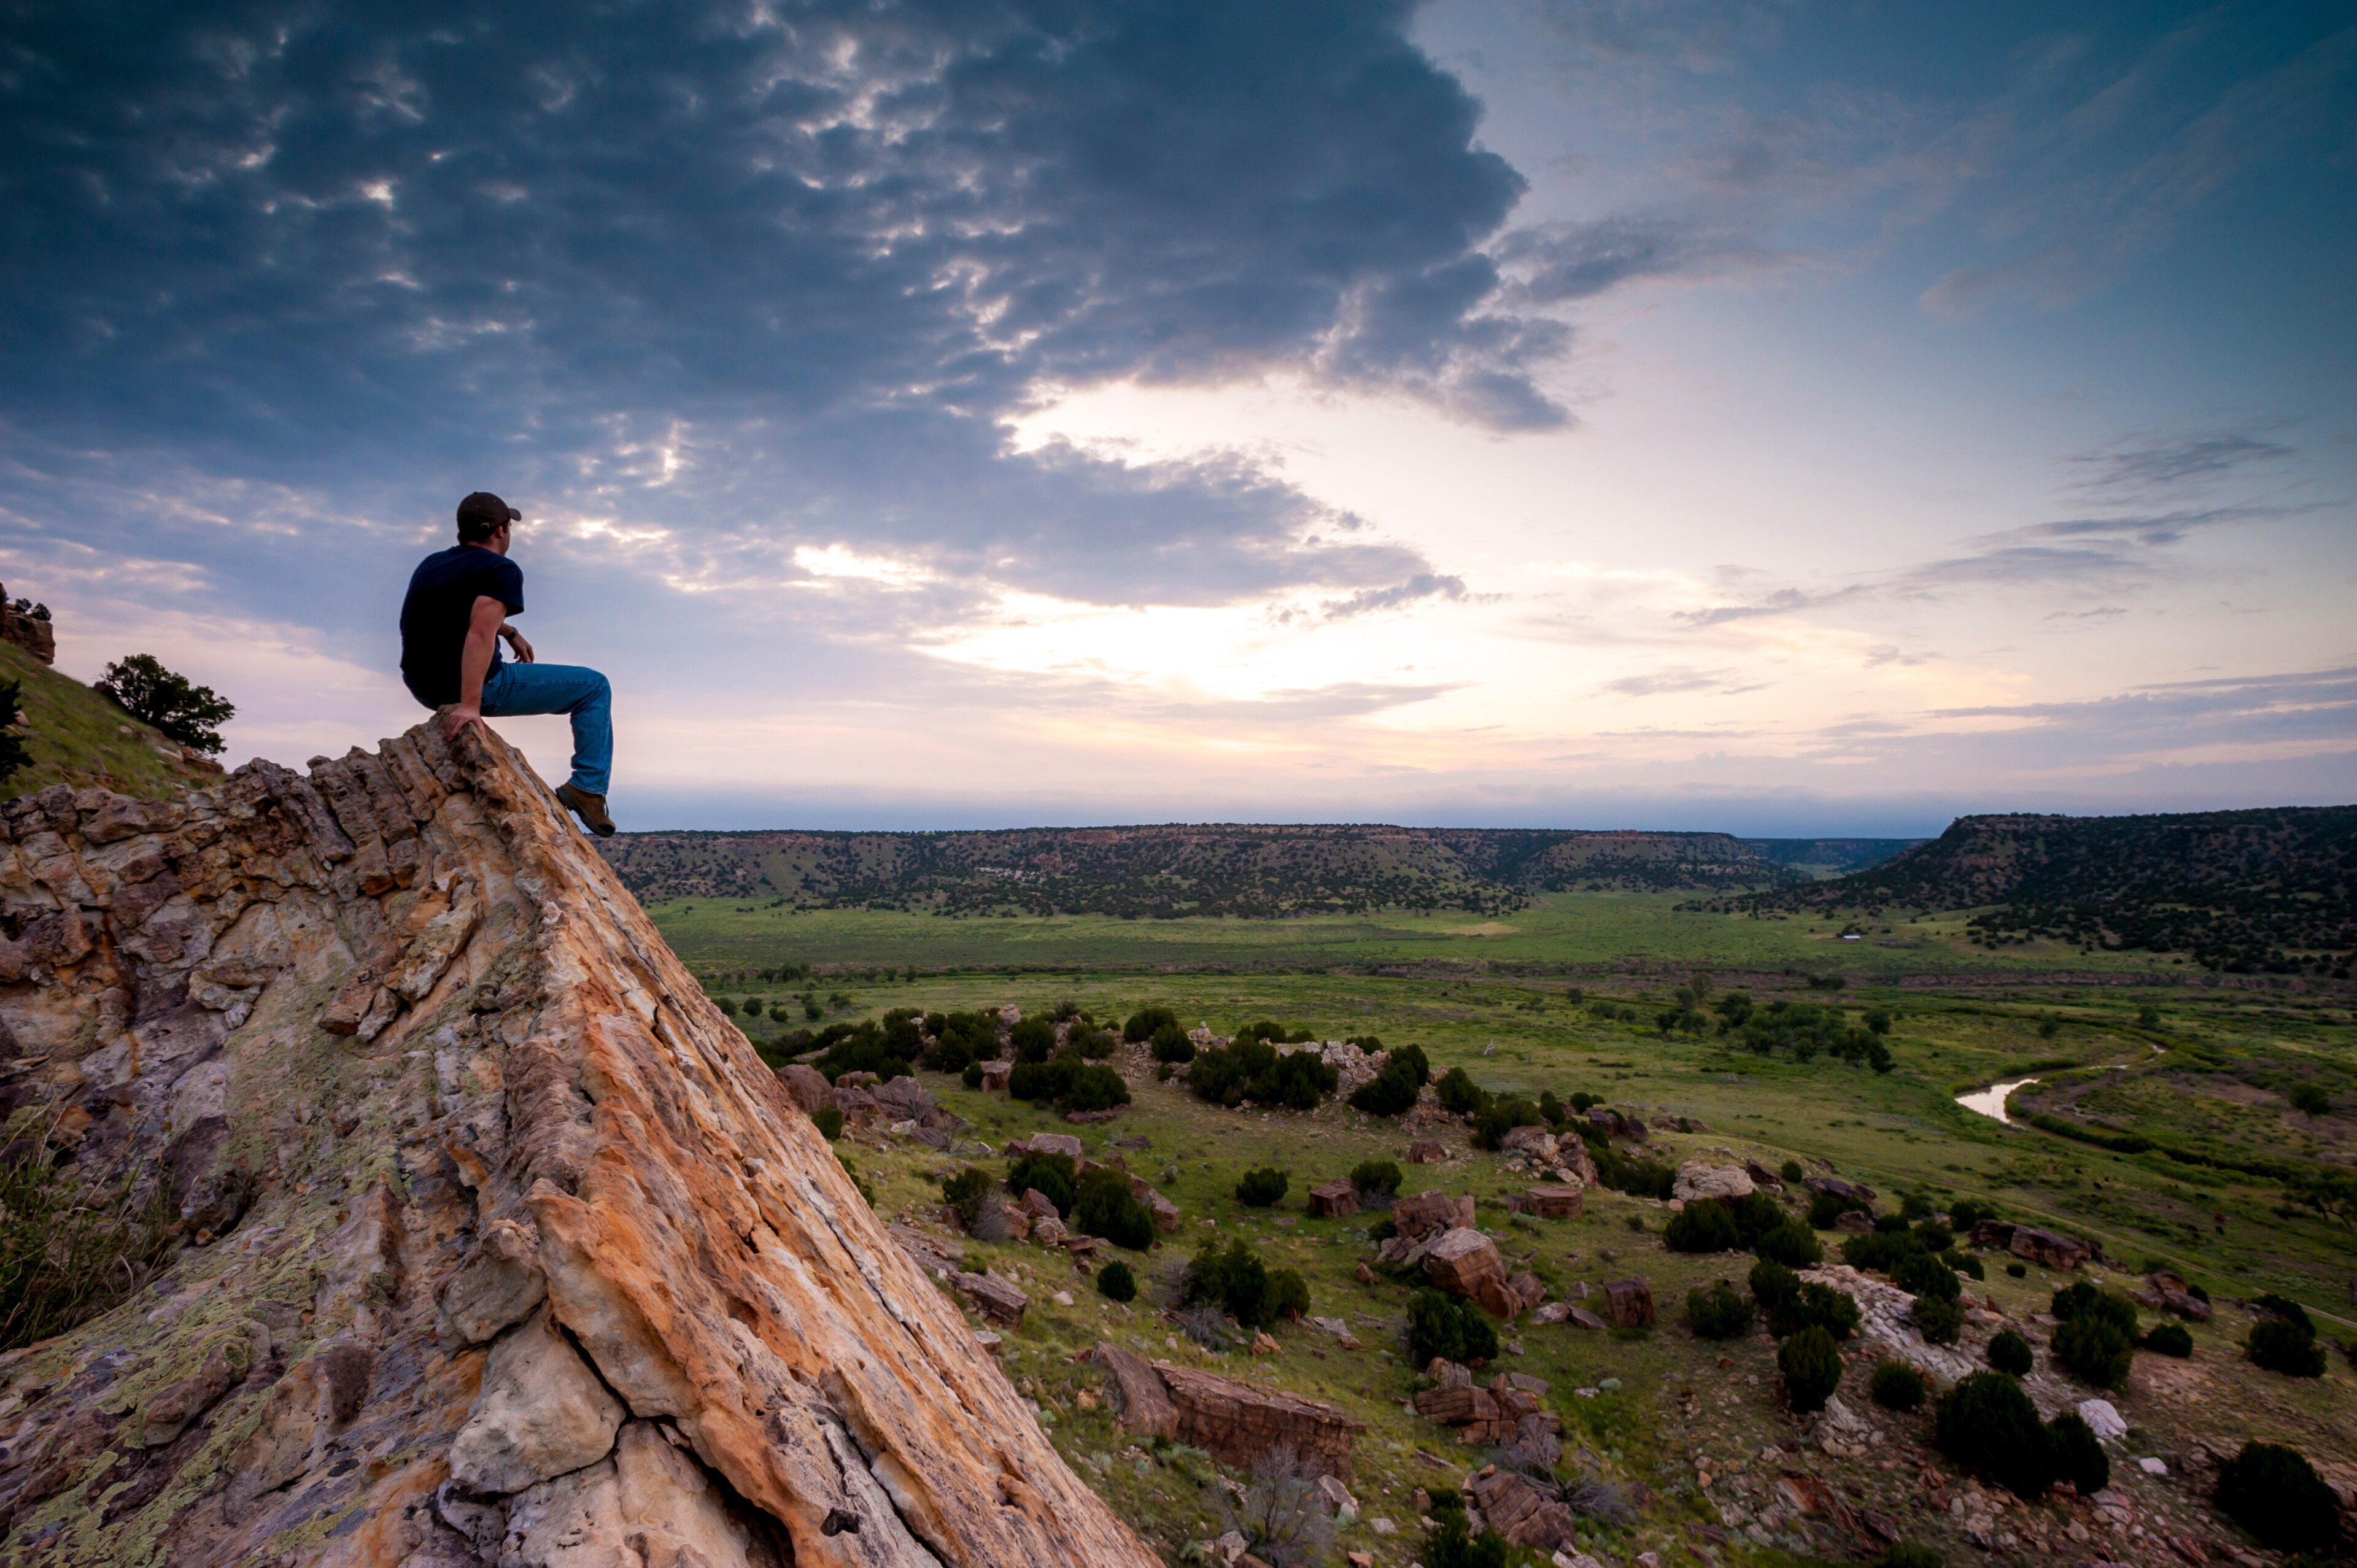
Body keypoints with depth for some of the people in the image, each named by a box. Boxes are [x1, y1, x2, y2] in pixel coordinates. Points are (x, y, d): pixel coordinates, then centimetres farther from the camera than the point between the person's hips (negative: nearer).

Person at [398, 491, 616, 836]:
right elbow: (480, 634, -29)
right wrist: (469, 705, -35)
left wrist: (510, 632, 35)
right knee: (594, 687, 1)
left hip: (424, 688, 9)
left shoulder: (432, 563, 13)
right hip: (480, 687, -9)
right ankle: (588, 787, -7)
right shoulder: (501, 570, -14)